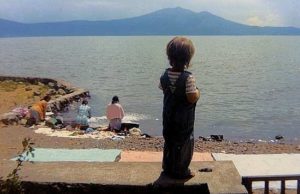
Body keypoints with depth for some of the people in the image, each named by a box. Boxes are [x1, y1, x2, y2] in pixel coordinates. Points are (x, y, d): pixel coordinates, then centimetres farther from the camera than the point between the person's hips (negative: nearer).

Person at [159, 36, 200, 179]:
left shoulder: (165, 75, -5)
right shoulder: (188, 77, -23)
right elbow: (192, 98, -24)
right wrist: (198, 92, -5)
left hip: (168, 116, 6)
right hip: (184, 120, -6)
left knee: (169, 142, 19)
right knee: (184, 144, 9)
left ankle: (168, 168, 31)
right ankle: (180, 171, 20)